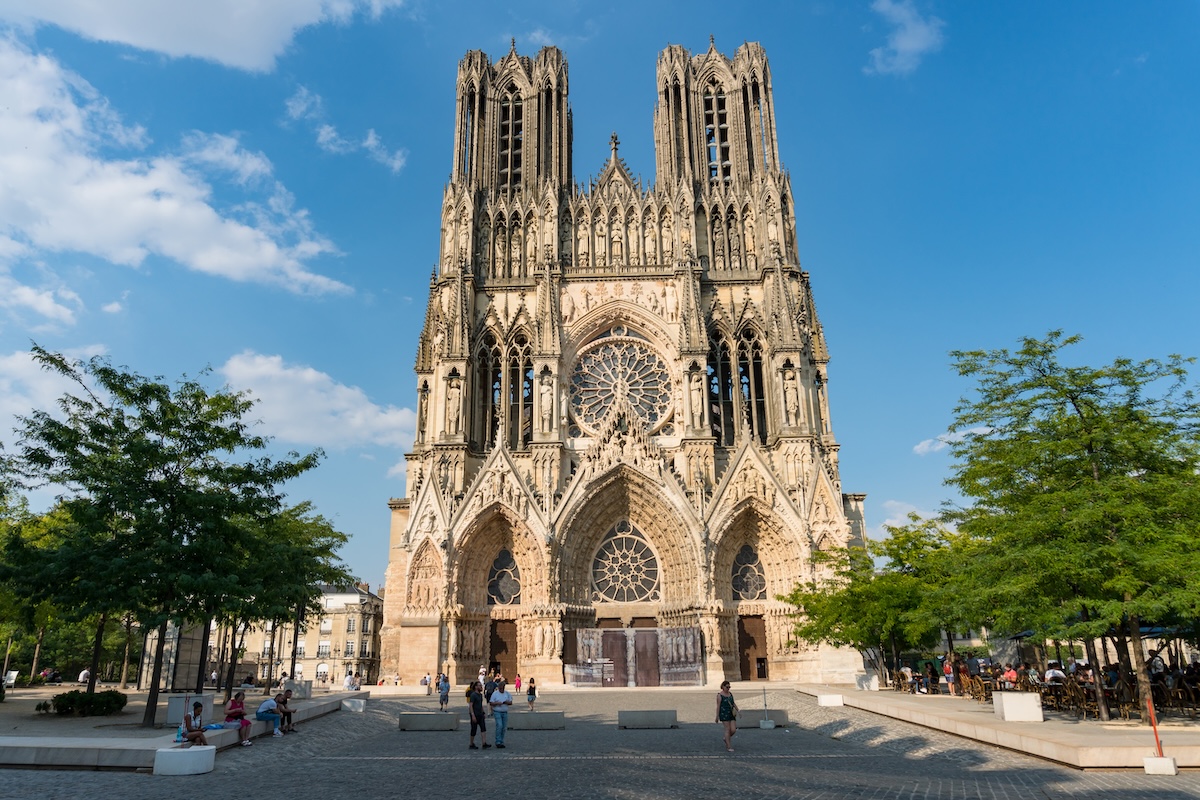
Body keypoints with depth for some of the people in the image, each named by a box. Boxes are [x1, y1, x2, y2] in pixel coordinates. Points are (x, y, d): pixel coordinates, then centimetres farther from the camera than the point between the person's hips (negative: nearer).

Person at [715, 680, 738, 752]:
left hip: (731, 714, 6)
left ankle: (726, 739, 27)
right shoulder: (719, 695, -8)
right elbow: (718, 706, -9)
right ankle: (729, 747, 3)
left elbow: (733, 703, 16)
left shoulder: (730, 693, 11)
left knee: (733, 730, -1)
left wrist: (738, 711, 6)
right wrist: (717, 716, -9)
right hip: (724, 714, -6)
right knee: (728, 729, -6)